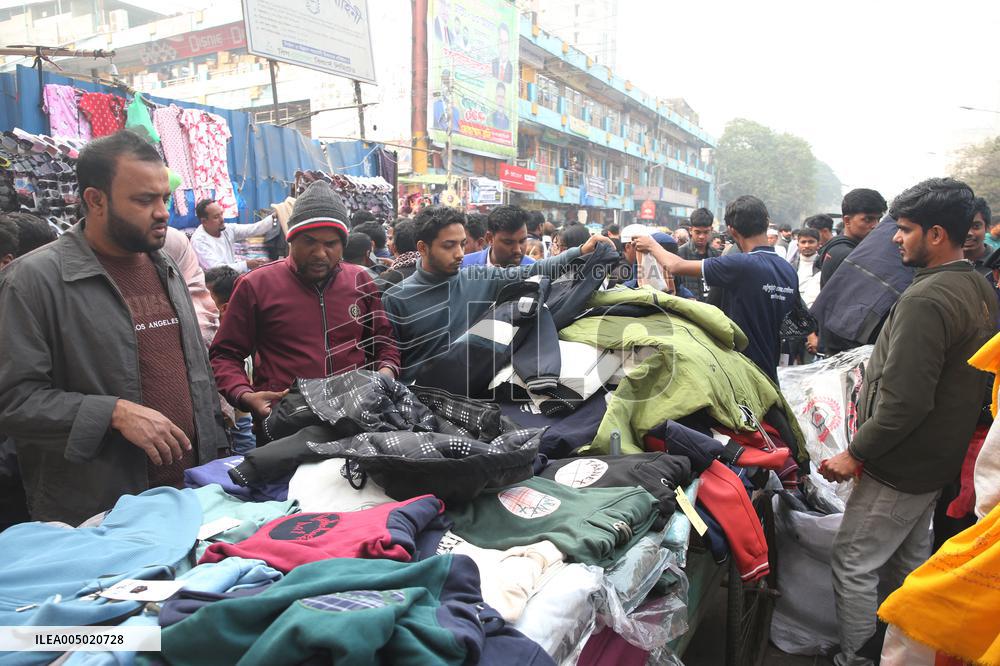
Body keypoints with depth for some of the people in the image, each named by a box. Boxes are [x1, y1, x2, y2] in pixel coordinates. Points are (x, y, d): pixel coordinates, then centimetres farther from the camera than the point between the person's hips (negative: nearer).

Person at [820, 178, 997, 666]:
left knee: (853, 565, 2)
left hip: (898, 468, -10)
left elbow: (904, 401, -29)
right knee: (910, 561, 23)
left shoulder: (926, 300, -25)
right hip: (939, 460, 10)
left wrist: (855, 453, -19)